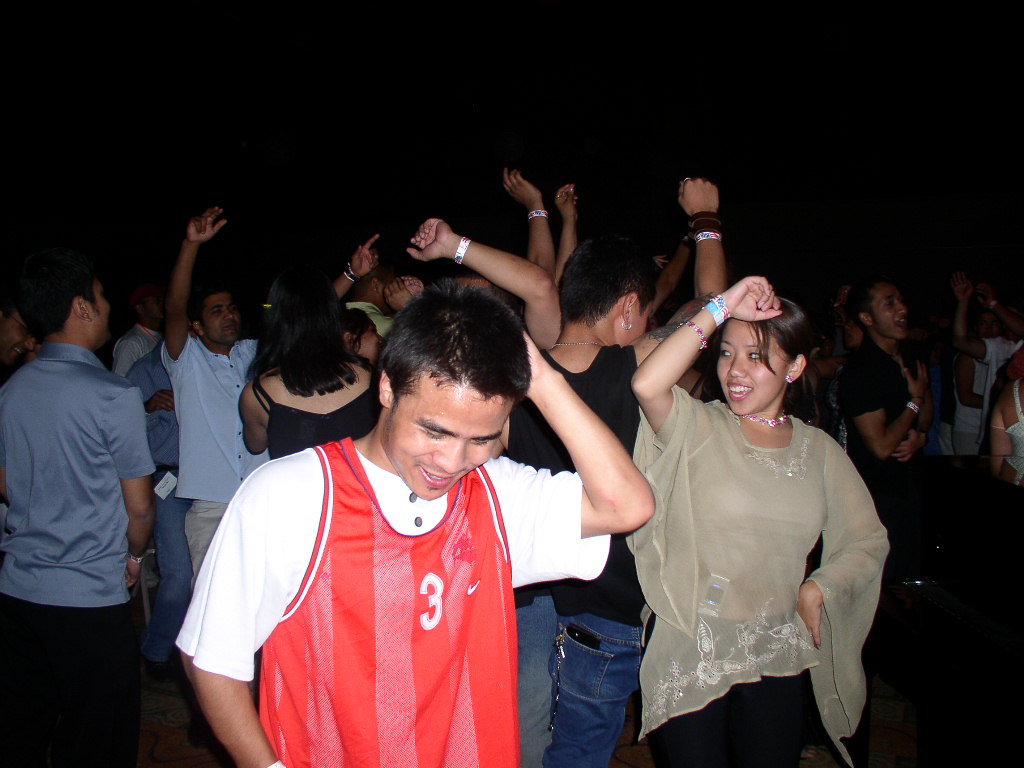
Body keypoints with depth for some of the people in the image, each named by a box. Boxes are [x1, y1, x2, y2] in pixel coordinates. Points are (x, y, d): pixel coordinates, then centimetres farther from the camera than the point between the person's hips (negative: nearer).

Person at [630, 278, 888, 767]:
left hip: (777, 657, 4)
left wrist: (817, 589, -4)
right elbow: (647, 384, -30)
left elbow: (868, 540, 13)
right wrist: (721, 309, -23)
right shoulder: (698, 428, -8)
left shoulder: (818, 449, 5)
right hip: (688, 653, -4)